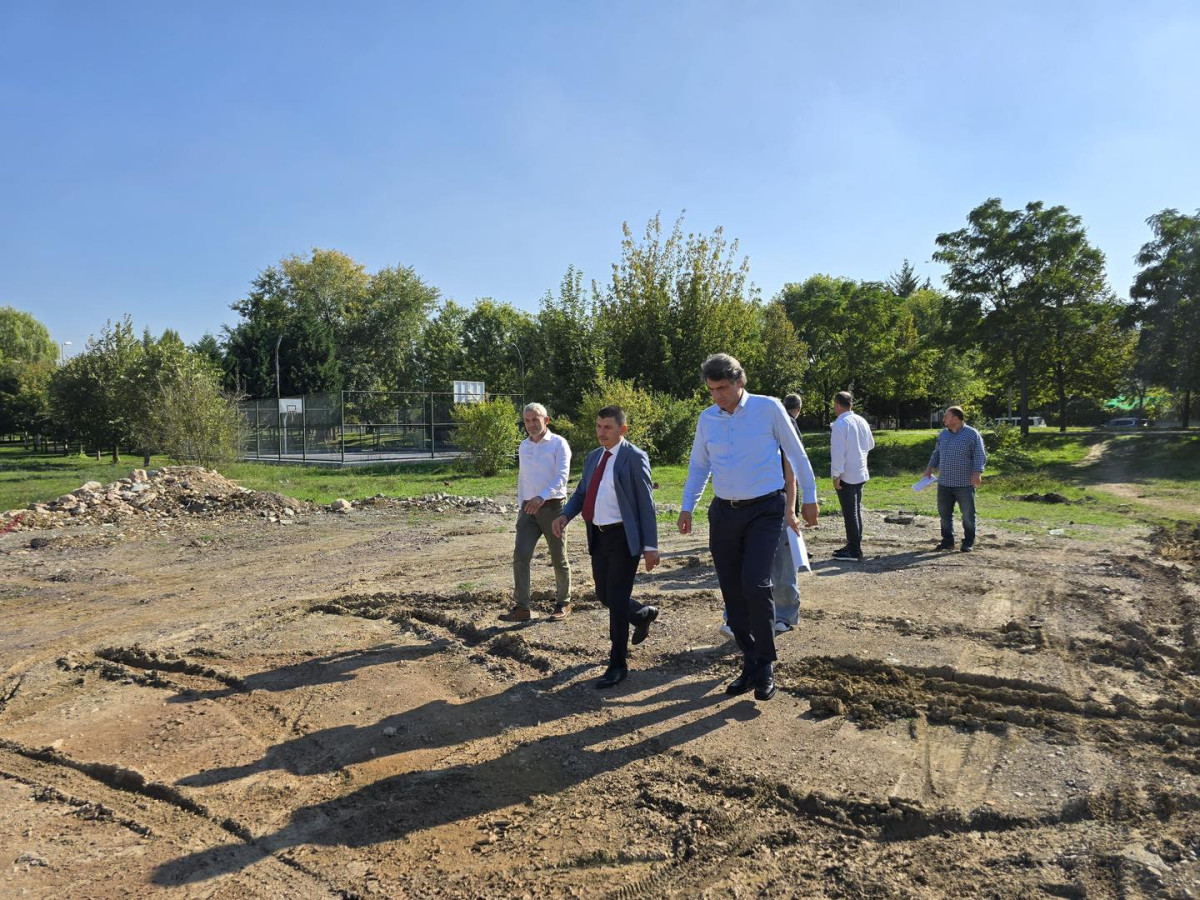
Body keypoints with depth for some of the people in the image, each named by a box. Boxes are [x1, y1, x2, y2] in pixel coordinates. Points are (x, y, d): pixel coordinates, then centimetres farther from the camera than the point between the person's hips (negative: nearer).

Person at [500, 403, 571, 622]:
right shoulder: (524, 446, 13)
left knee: (558, 558, 7)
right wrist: (520, 505, 20)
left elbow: (561, 477, -19)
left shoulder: (558, 443, -8)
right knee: (520, 555, -9)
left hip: (552, 507, -5)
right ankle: (522, 607, -6)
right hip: (528, 509, 5)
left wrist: (542, 497, -33)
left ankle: (563, 603, 24)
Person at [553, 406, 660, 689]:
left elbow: (646, 504, -11)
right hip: (599, 537, 7)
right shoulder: (593, 457, 12)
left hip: (624, 537, -7)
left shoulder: (634, 458, -10)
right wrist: (565, 515, -6)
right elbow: (581, 492, 15)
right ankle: (643, 614, 45)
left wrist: (650, 546, -15)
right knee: (604, 595, 15)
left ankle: (618, 665, 11)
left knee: (617, 600, -3)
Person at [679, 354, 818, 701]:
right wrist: (687, 507, 9)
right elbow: (698, 465, 15)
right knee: (733, 593, 6)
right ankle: (750, 664, 20)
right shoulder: (707, 418, 6)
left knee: (755, 585, -17)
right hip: (724, 513, 4)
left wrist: (809, 498, 7)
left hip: (764, 511, -4)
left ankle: (765, 665, 2)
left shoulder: (769, 408, -5)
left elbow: (797, 454, 3)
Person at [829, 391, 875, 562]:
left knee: (850, 513, -3)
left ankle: (854, 552, 0)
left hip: (846, 476, -8)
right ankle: (853, 546, 26)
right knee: (856, 511, 16)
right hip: (861, 473, 8)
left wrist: (836, 475, -15)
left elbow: (838, 452, -19)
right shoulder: (862, 421, 7)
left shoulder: (840, 424, -16)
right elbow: (871, 445, 18)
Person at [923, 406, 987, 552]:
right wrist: (930, 468, 12)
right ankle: (947, 541, 19)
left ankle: (968, 542, 13)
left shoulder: (972, 434, -5)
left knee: (968, 515, 2)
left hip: (964, 484, -6)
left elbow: (980, 456, -9)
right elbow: (936, 453, 22)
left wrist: (977, 473, -20)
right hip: (944, 483, 6)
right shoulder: (943, 434, 13)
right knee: (944, 513, 9)